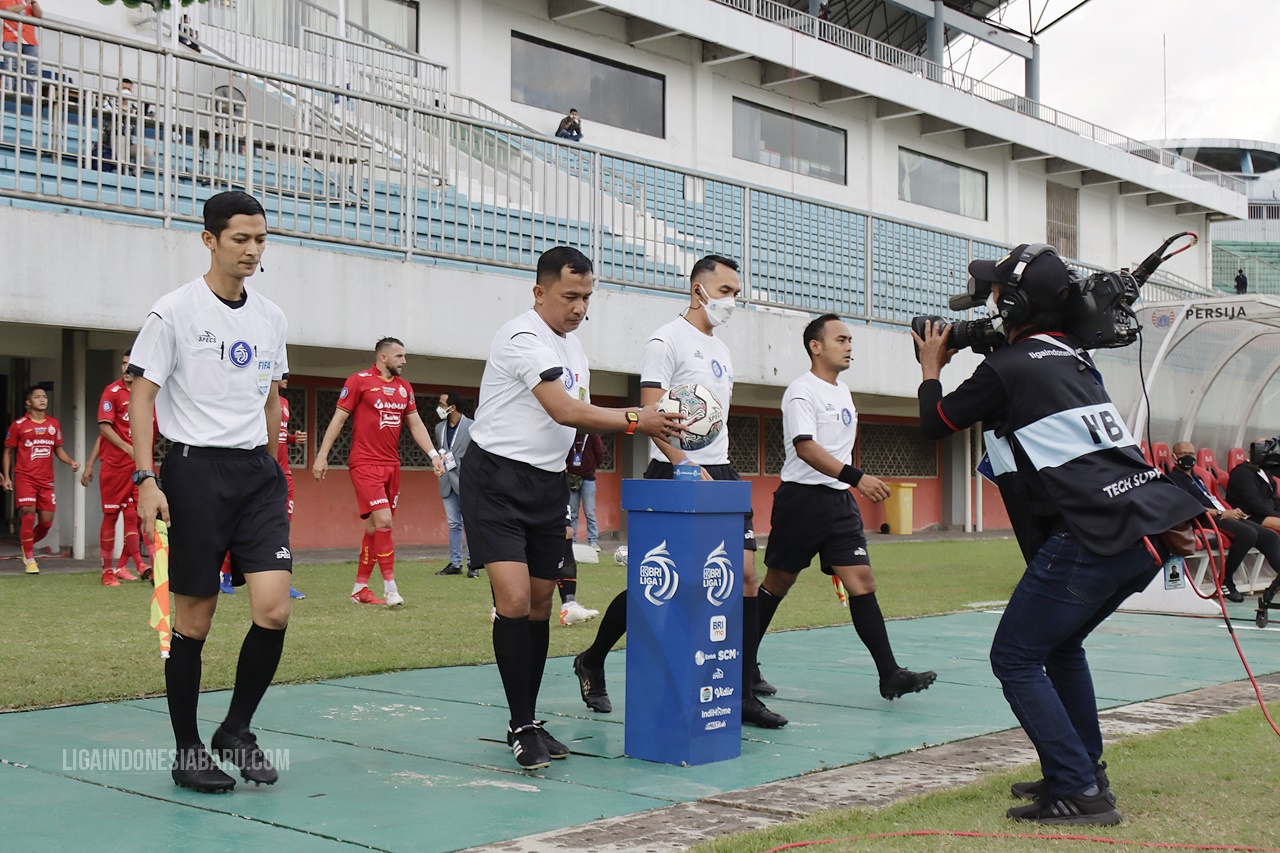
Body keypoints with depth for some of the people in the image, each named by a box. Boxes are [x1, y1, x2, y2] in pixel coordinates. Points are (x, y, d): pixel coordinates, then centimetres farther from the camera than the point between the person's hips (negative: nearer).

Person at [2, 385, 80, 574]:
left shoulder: (54, 424, 11)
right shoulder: (19, 425, 1)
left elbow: (58, 449, 19)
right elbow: (8, 452, 7)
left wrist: (71, 462, 1)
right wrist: (6, 477, 0)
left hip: (46, 480, 4)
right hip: (24, 478, -4)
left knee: (47, 521, 2)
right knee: (29, 515, -13)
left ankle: (27, 544, 32)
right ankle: (30, 560, -2)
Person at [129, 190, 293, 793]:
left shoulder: (271, 318, 12)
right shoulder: (175, 311, -4)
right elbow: (141, 395, -5)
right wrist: (145, 480, -14)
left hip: (258, 472, 5)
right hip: (195, 469, -4)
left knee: (274, 608, -8)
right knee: (194, 618, 2)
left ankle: (236, 731, 13)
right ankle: (186, 752, 16)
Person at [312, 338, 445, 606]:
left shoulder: (404, 387, 13)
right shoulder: (359, 381, -4)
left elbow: (416, 424, 15)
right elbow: (338, 419, -4)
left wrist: (433, 454, 3)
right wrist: (322, 456, -8)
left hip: (392, 465, 6)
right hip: (365, 464, -6)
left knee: (375, 526, 9)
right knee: (383, 520, -16)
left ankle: (360, 588, 18)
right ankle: (390, 588, -10)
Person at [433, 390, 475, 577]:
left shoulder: (472, 427, -5)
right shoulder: (439, 428, 12)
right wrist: (439, 464, 4)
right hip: (447, 482, 6)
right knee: (453, 524, 9)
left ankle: (473, 564, -2)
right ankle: (455, 563, 14)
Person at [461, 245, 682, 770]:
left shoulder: (574, 346, 14)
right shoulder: (522, 338, -15)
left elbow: (583, 417, 16)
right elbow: (564, 411, -23)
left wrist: (651, 424, 3)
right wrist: (633, 420, -20)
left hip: (549, 482, 8)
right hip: (497, 480, -8)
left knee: (540, 603, 9)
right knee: (514, 600, -16)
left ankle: (528, 723, 18)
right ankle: (521, 728, -6)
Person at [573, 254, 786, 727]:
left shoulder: (721, 351, 19)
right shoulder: (668, 341, -7)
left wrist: (721, 470, 18)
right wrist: (689, 468, -25)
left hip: (720, 474, 8)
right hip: (674, 476, -7)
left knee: (745, 575, -2)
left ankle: (744, 693, 4)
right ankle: (591, 663, 22)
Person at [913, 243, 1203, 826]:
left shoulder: (1007, 367, -3)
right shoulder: (1073, 357, 19)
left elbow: (935, 423, 10)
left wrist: (931, 369, 28)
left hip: (1094, 536, -9)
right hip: (1148, 527, 9)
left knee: (1015, 658, 1)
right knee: (1059, 644, 25)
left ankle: (1078, 794, -3)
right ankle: (1084, 772, 28)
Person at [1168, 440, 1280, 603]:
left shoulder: (1195, 477, 29)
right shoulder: (1174, 478, -2)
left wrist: (1232, 511, 7)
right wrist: (1221, 513, -15)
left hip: (1220, 517, 10)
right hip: (1206, 520, -10)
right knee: (1249, 533, -31)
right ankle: (1225, 580, -21)